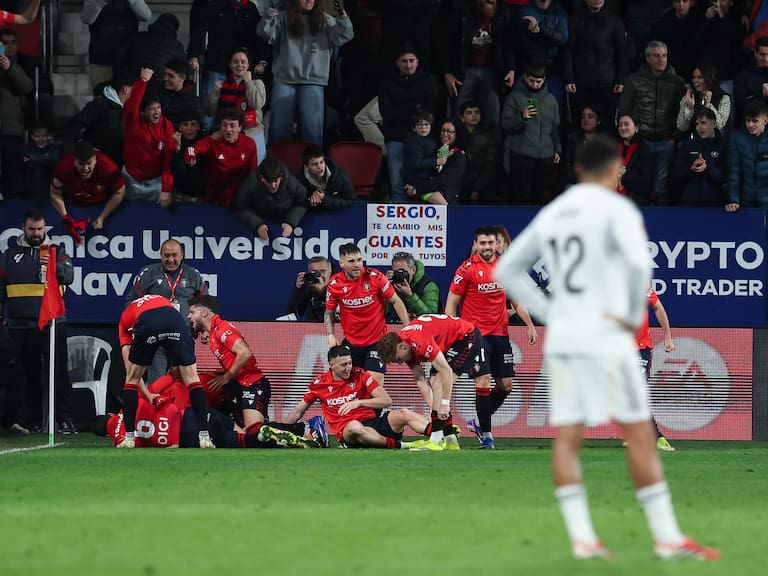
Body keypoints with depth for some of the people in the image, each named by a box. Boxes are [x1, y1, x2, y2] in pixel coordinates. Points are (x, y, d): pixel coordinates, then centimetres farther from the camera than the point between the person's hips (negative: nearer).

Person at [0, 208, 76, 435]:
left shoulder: (56, 252, 9)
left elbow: (68, 277, -8)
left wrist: (55, 267, -28)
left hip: (52, 324, -2)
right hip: (20, 326, 2)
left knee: (58, 371, -8)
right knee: (27, 375, 5)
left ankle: (65, 420, -8)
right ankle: (32, 421, 11)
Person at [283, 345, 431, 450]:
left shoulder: (360, 375, 5)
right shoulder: (319, 384, 7)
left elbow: (387, 400, -2)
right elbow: (298, 412, 19)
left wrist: (359, 402, -15)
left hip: (371, 422, 2)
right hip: (346, 434, -2)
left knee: (403, 414, -25)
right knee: (354, 426, -41)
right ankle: (398, 445, -36)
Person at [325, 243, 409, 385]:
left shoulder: (375, 277, -12)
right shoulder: (335, 283, -6)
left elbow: (396, 302, -2)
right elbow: (329, 313, 7)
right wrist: (331, 336, -8)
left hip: (377, 341, -3)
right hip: (350, 343, 3)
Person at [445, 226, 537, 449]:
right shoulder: (467, 269, -7)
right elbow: (451, 304, -4)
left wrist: (530, 325, 13)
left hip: (500, 334, 5)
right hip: (476, 333, -5)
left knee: (506, 385, 6)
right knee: (483, 382, -13)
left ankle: (479, 422, 25)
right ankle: (486, 434, -4)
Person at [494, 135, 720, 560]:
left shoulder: (550, 214, 14)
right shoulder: (617, 209, -6)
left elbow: (507, 271, 18)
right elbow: (639, 263, -24)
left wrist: (549, 313, 14)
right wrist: (635, 316, -11)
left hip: (561, 337, 6)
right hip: (605, 338, -6)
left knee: (566, 438, 4)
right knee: (639, 435, -2)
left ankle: (581, 537, -5)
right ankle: (667, 537, -1)